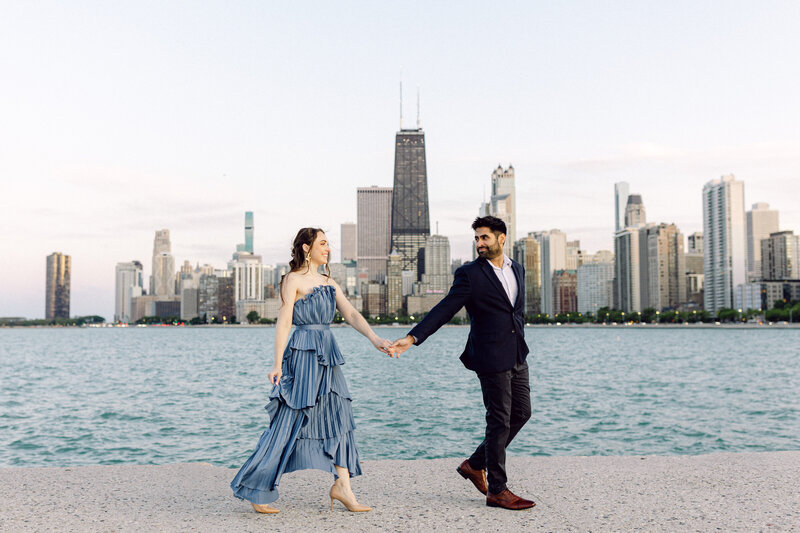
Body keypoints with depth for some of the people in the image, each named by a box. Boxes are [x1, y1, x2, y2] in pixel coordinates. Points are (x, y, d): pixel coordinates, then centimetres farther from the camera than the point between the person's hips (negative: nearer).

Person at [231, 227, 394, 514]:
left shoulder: (329, 282, 16)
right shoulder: (293, 280, -4)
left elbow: (351, 314, 8)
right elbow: (284, 321, -10)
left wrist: (375, 339, -7)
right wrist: (277, 364, -16)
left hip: (327, 355, 8)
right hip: (302, 353, -8)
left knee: (339, 416, 4)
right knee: (290, 421, -4)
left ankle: (342, 486, 9)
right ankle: (256, 490, 7)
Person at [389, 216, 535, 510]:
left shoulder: (517, 269, 11)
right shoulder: (469, 274, -9)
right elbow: (444, 310, -13)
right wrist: (413, 337, -22)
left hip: (517, 356, 7)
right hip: (491, 358, -7)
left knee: (521, 412, 12)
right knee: (499, 421, -1)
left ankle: (475, 464, 26)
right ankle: (497, 491, 11)